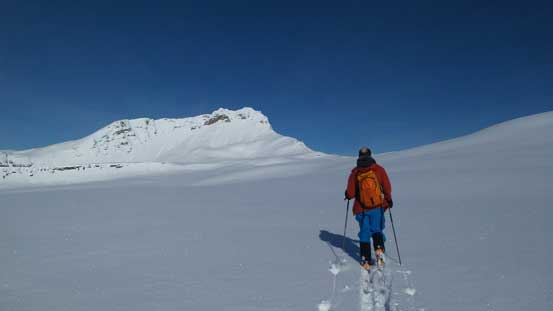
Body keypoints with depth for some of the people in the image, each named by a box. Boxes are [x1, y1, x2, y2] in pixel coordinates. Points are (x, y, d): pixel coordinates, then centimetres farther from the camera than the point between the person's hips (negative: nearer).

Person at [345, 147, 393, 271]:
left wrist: (348, 195, 20)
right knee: (377, 230, 14)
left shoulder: (355, 172, -3)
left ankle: (366, 260, 11)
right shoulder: (379, 169, -3)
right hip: (377, 207, 0)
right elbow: (387, 187, 0)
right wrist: (389, 199, 15)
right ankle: (379, 249, -12)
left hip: (361, 208, 0)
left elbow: (350, 193, -3)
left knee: (364, 233, 11)